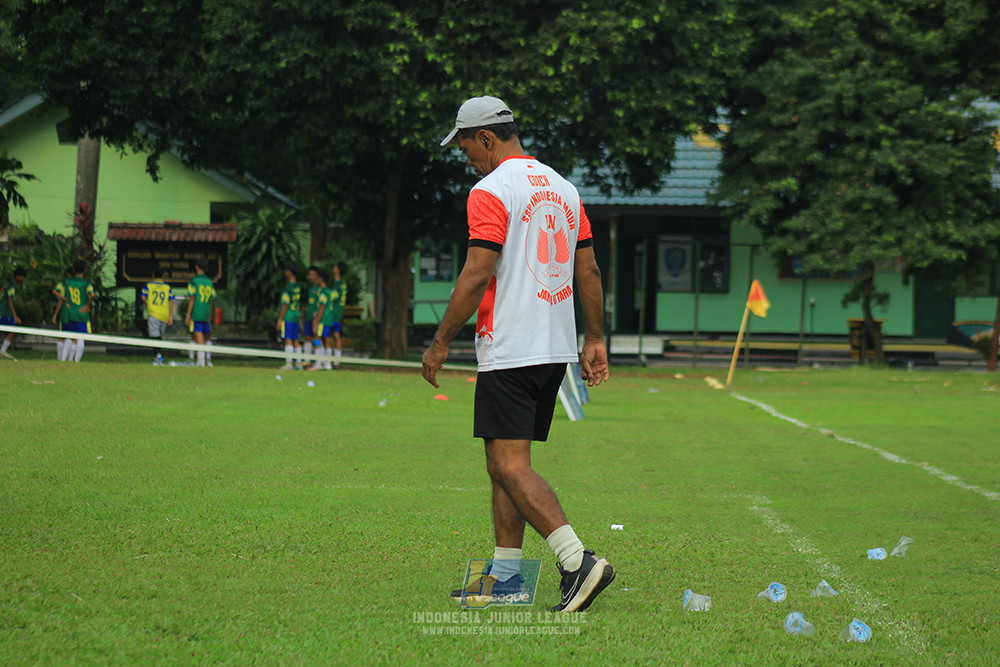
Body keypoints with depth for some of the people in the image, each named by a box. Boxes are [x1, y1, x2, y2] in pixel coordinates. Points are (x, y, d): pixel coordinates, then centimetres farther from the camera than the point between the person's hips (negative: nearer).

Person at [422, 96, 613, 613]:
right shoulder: (562, 187, 14)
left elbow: (477, 275, -17)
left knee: (510, 465, -10)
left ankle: (578, 560, -21)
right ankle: (505, 575, 17)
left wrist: (441, 342, -10)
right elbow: (588, 270, 15)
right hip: (556, 349, 9)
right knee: (505, 462, 15)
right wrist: (595, 341, 19)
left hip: (510, 352, -9)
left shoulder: (491, 191, -11)